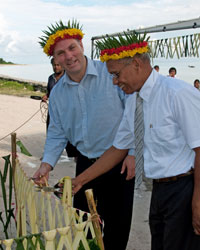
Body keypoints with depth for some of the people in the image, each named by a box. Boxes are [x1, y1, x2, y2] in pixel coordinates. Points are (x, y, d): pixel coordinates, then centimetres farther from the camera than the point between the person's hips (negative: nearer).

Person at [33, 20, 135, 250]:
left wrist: (133, 153, -14)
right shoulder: (57, 93, 4)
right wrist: (48, 163, -4)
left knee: (118, 223, 8)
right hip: (85, 163, 5)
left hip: (119, 162, -4)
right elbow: (57, 133, 10)